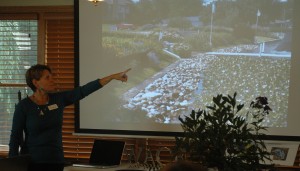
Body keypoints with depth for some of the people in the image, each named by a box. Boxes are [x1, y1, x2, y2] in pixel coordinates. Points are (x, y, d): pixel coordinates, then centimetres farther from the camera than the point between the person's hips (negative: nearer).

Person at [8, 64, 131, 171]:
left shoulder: (59, 99, 3)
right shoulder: (23, 106, -7)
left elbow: (84, 90, 1)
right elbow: (15, 137, -6)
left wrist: (113, 76, -2)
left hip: (56, 161, 4)